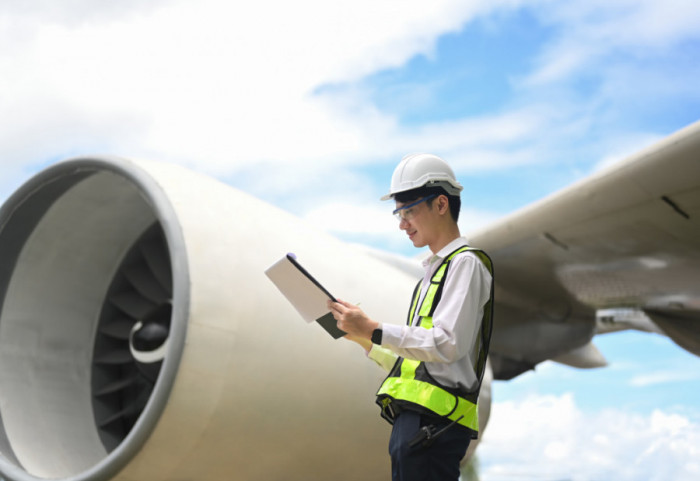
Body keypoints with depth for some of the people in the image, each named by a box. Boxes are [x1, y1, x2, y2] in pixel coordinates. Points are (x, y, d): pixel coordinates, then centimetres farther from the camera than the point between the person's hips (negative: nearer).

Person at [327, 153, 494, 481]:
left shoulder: (466, 263, -3)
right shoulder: (433, 273, 26)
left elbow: (446, 344, -17)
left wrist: (374, 330, -16)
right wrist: (362, 339, 16)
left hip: (435, 420, -9)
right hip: (413, 418, 9)